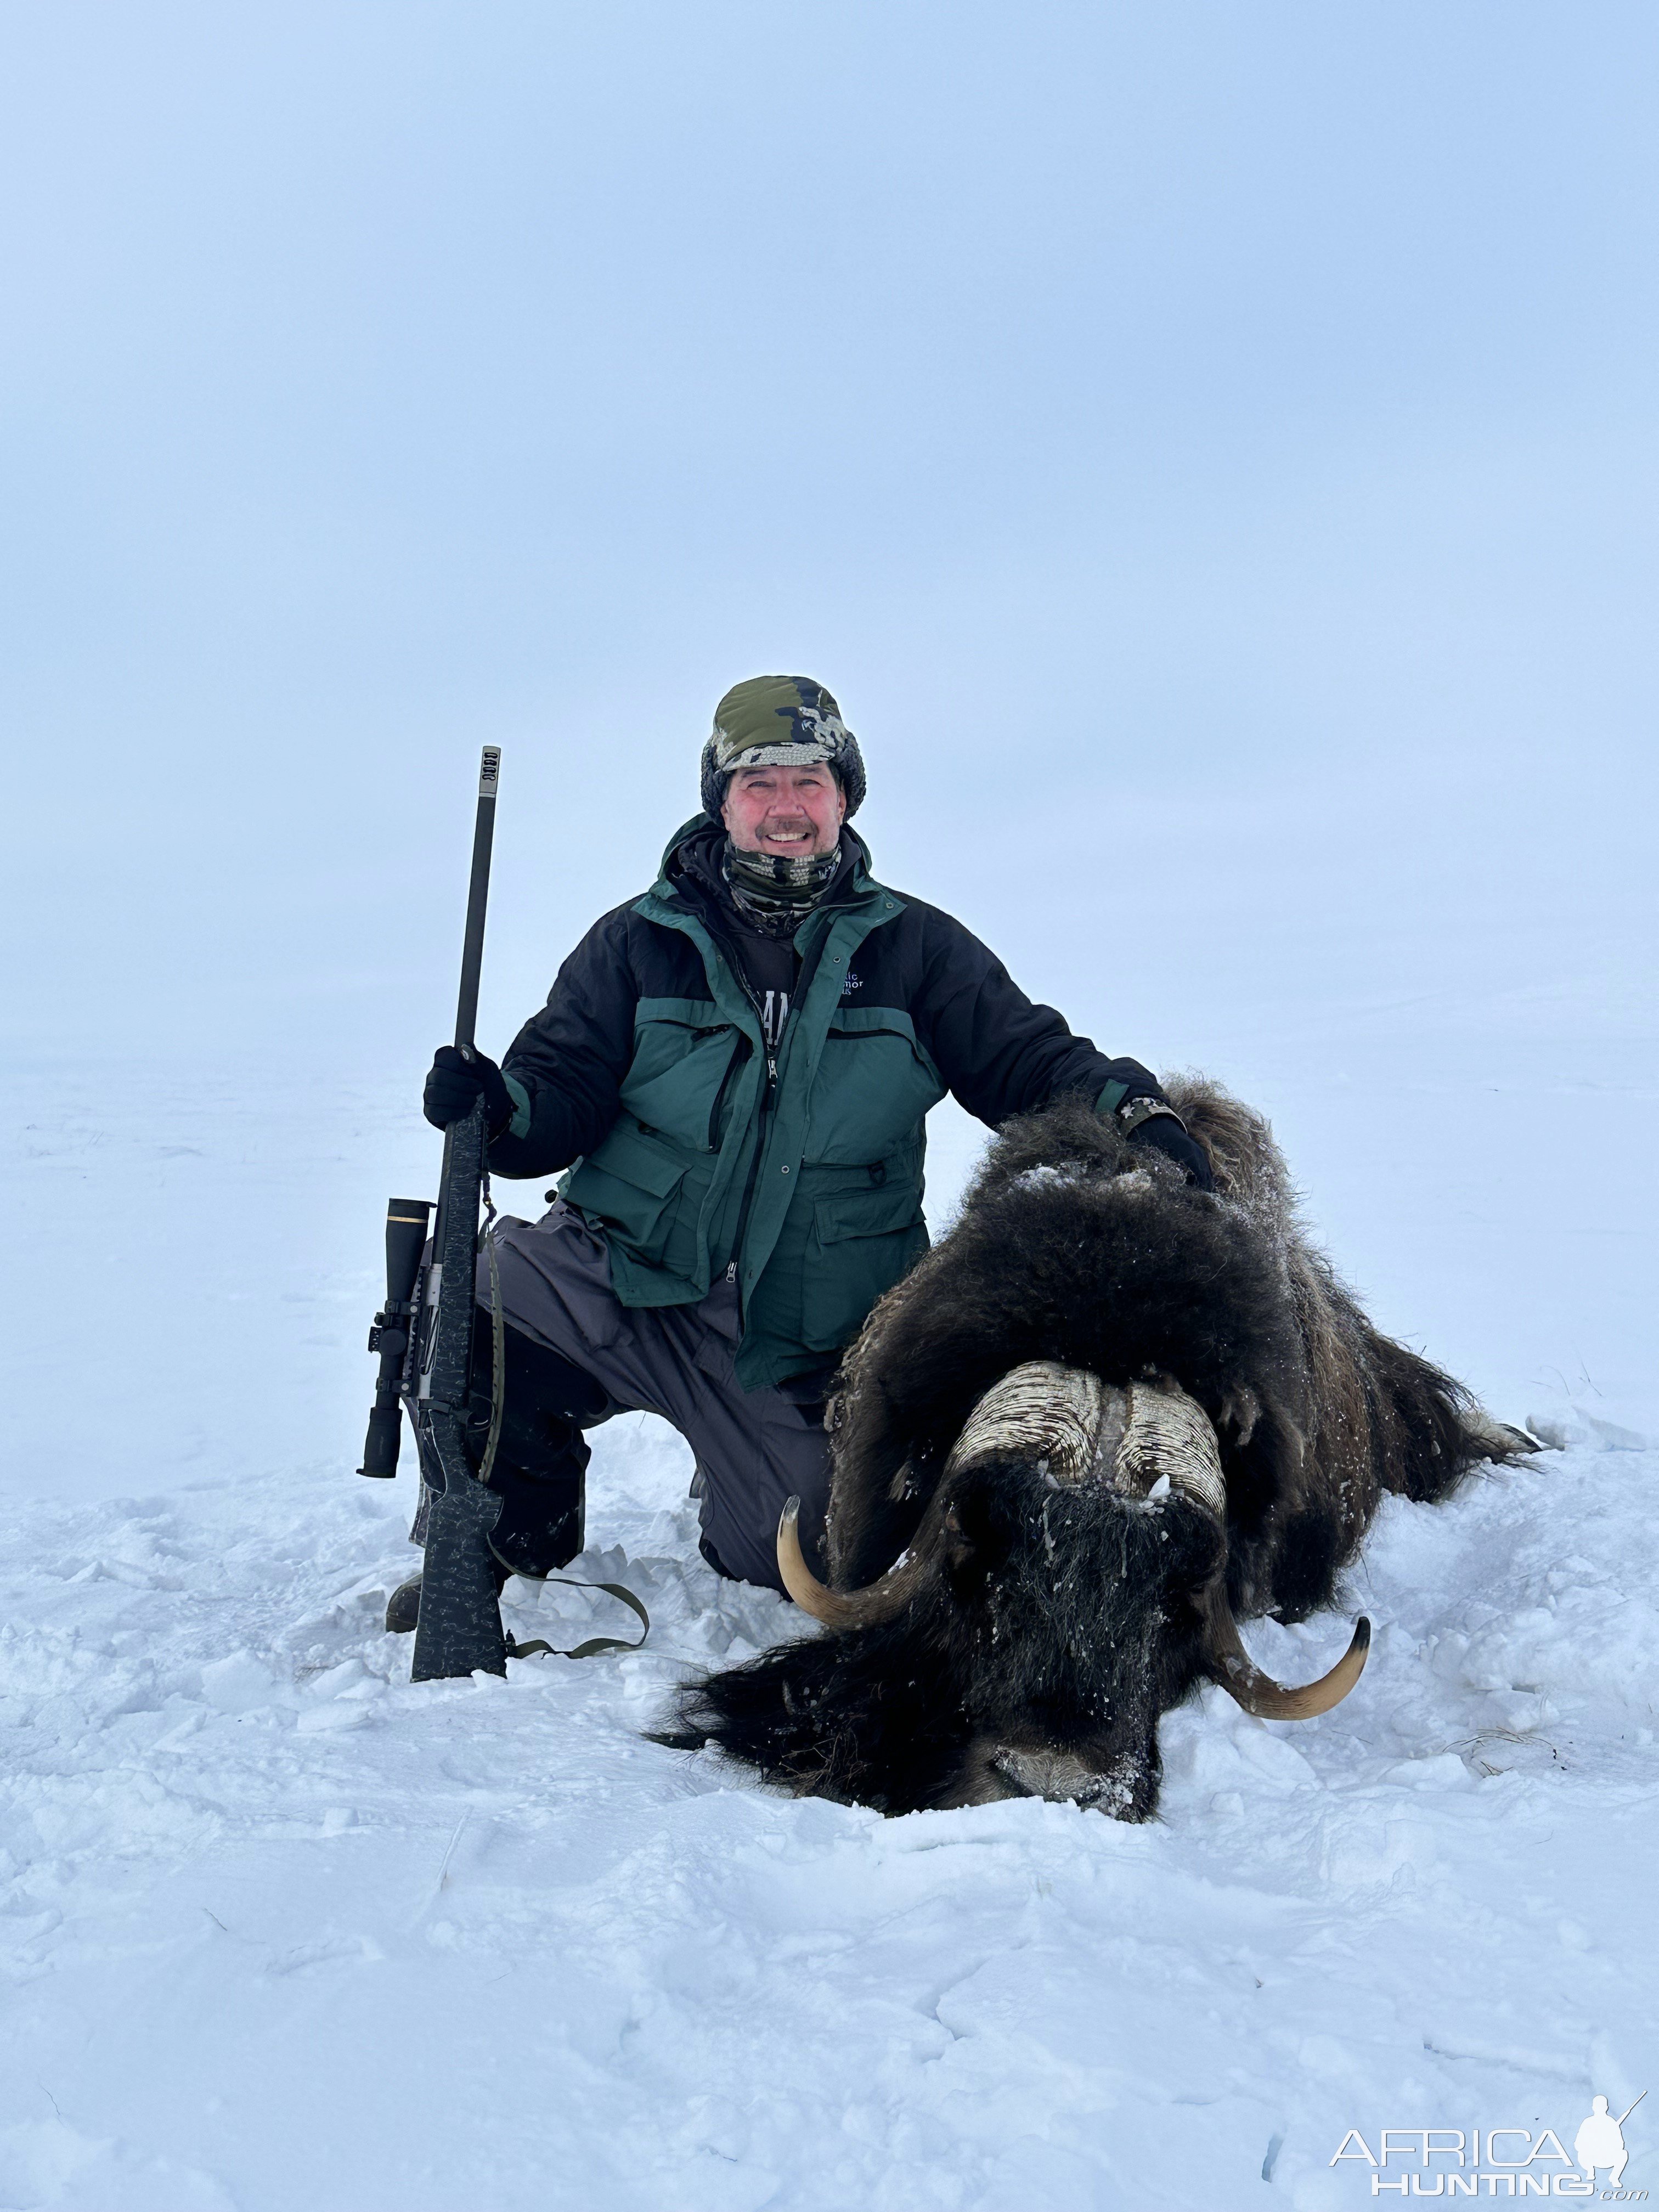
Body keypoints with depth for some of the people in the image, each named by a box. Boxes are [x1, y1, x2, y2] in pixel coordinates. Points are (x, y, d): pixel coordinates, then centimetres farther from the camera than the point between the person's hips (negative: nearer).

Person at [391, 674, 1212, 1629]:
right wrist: (504, 1111, -24)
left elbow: (1029, 1060, 2)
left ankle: (746, 1484, 39)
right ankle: (511, 1540, 5)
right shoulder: (639, 942, 2)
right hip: (624, 1285, 0)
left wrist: (1134, 1112, -17)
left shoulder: (914, 948, 4)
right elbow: (563, 1089, -1)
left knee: (809, 1566, -1)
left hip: (804, 1350, 1)